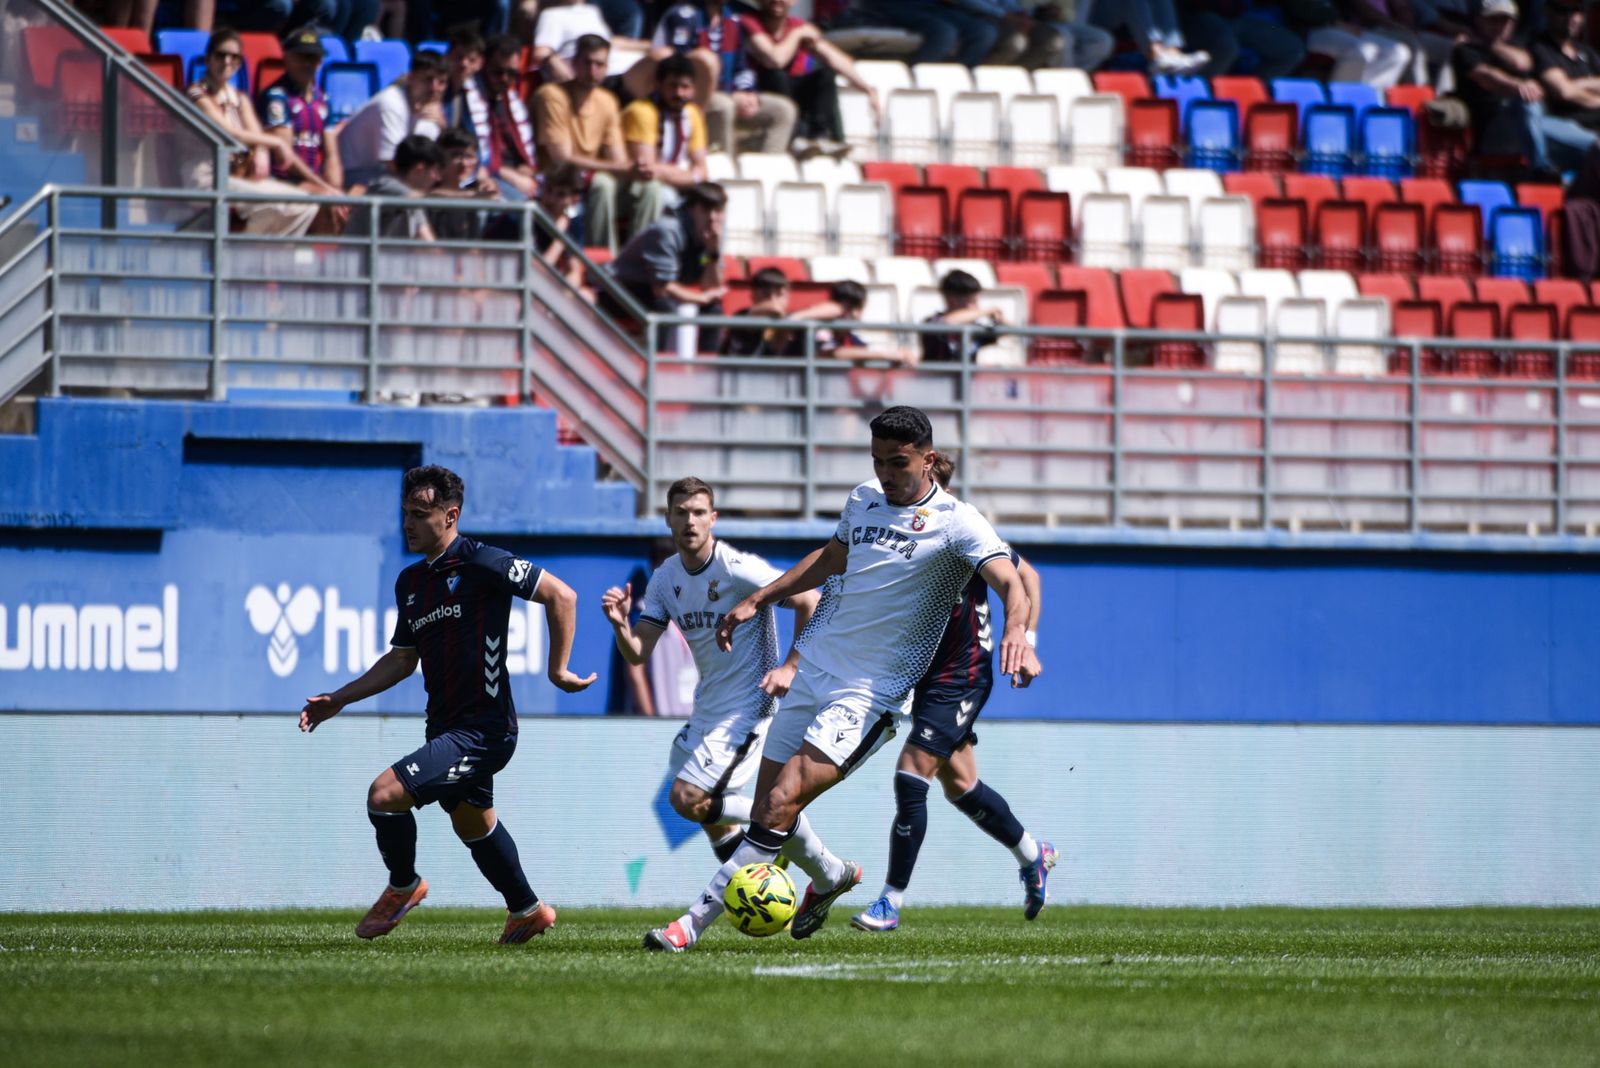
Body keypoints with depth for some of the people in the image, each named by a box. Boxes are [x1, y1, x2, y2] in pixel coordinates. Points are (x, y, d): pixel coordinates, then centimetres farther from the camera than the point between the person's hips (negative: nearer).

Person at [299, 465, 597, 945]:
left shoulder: (480, 563, -15)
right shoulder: (411, 582, 10)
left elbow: (561, 596, -15)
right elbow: (402, 660, 20)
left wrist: (557, 669, -14)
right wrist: (338, 700, 15)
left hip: (483, 729, -9)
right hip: (447, 726, 9)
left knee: (385, 794, -18)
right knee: (473, 824, 26)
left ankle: (403, 886, 8)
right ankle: (527, 910, 46)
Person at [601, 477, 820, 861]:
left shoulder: (737, 568, -19)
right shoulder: (665, 578, 3)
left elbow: (810, 603, -15)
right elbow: (638, 654, 1)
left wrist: (790, 666, -17)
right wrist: (620, 624, -20)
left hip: (746, 707, -8)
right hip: (708, 708, 8)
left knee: (687, 799, -16)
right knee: (707, 812, 18)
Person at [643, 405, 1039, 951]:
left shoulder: (956, 522, -11)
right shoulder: (864, 499, 9)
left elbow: (1010, 580, -24)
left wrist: (1016, 631, -45)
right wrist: (757, 600, 25)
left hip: (869, 694, -7)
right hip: (814, 668, 7)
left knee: (782, 802, -19)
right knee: (766, 809, 8)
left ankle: (696, 921, -17)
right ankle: (831, 876, 39)